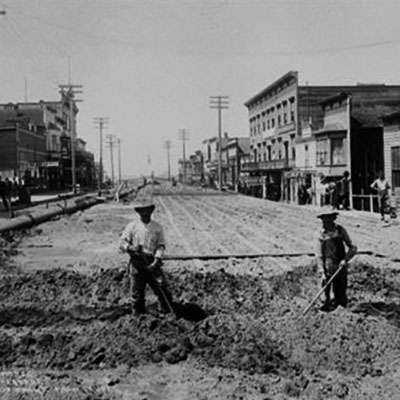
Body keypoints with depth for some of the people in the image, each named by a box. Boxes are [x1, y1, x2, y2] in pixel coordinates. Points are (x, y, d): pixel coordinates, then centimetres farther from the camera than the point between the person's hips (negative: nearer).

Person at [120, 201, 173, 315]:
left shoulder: (157, 227, 10)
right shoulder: (132, 226, 7)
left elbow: (161, 245, 4)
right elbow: (122, 243, 4)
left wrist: (156, 260, -12)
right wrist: (131, 248, -18)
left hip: (153, 264, 0)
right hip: (137, 264, 0)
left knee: (163, 290, -7)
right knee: (137, 294, 4)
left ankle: (168, 313, 5)